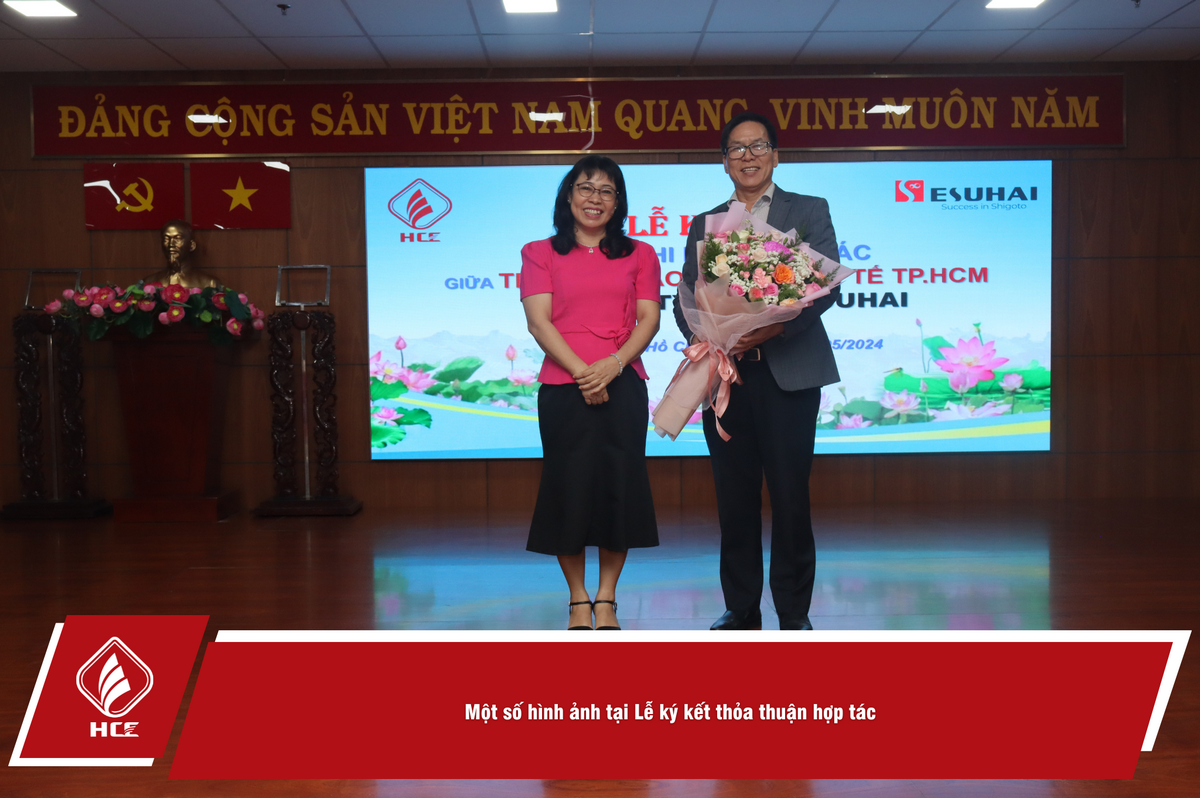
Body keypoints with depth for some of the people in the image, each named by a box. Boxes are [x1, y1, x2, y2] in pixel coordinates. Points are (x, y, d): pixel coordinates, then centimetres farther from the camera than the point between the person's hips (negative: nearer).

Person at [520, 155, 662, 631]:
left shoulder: (639, 255, 13)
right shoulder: (539, 254, 9)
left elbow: (649, 319, 3)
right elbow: (539, 321, -1)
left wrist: (614, 364, -14)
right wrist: (582, 371, -13)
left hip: (623, 386, 1)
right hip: (562, 387, -1)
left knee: (620, 484, 1)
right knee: (568, 486, 1)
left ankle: (606, 600, 14)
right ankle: (578, 600, 15)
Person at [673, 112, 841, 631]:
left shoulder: (809, 212, 9)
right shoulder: (704, 224, 18)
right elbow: (685, 299, 12)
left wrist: (774, 325, -19)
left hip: (788, 373, -3)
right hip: (725, 374, 3)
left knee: (790, 496, -2)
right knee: (734, 497, 6)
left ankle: (794, 613, 11)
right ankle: (740, 609, 17)